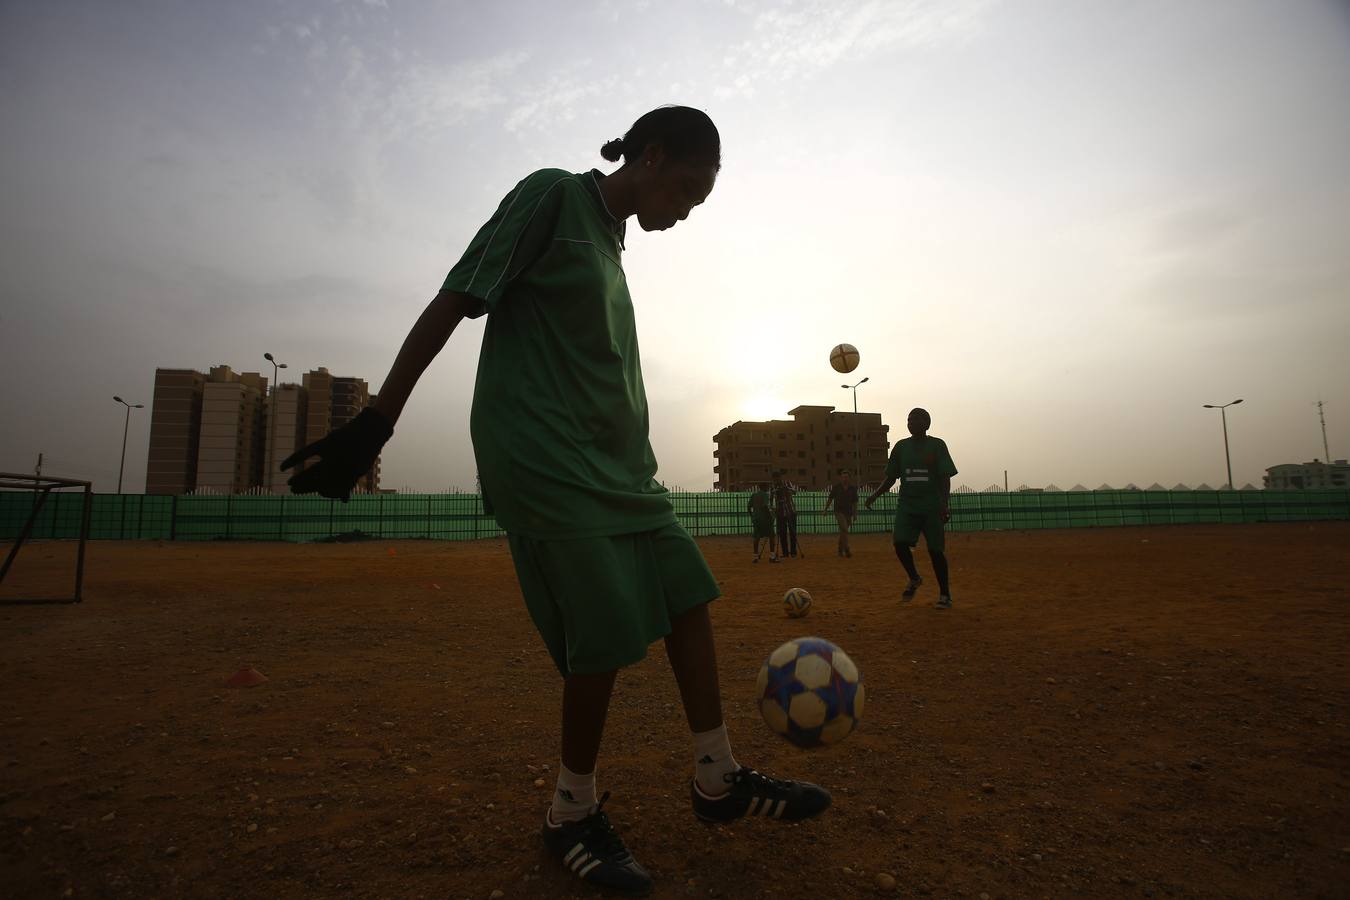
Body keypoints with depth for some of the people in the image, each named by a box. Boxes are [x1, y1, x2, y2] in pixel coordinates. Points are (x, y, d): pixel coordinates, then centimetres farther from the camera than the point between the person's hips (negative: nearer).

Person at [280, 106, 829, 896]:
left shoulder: (610, 239, 20)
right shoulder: (552, 195, -3)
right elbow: (453, 303, -9)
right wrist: (375, 423, -14)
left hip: (618, 464, 9)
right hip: (548, 460, -9)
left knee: (688, 595, 7)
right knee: (610, 636, -9)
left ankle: (718, 779, 21)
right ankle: (574, 814, 15)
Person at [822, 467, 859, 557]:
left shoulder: (852, 488, 3)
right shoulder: (836, 487, -3)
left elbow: (855, 502, 9)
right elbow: (830, 498, 7)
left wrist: (855, 514, 6)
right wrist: (826, 509, 9)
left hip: (848, 513, 3)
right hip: (839, 512, -3)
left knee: (843, 532, 11)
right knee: (844, 530, -18)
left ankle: (840, 550, 24)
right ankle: (847, 550, -23)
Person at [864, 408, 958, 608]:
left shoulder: (937, 445, -1)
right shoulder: (901, 446, 8)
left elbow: (945, 477, -5)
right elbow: (891, 477, 13)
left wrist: (946, 503, -16)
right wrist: (875, 495, 2)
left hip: (932, 507, -3)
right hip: (906, 505, 3)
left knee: (935, 550, 0)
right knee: (900, 543, -12)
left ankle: (945, 594, 17)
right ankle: (914, 579, 16)